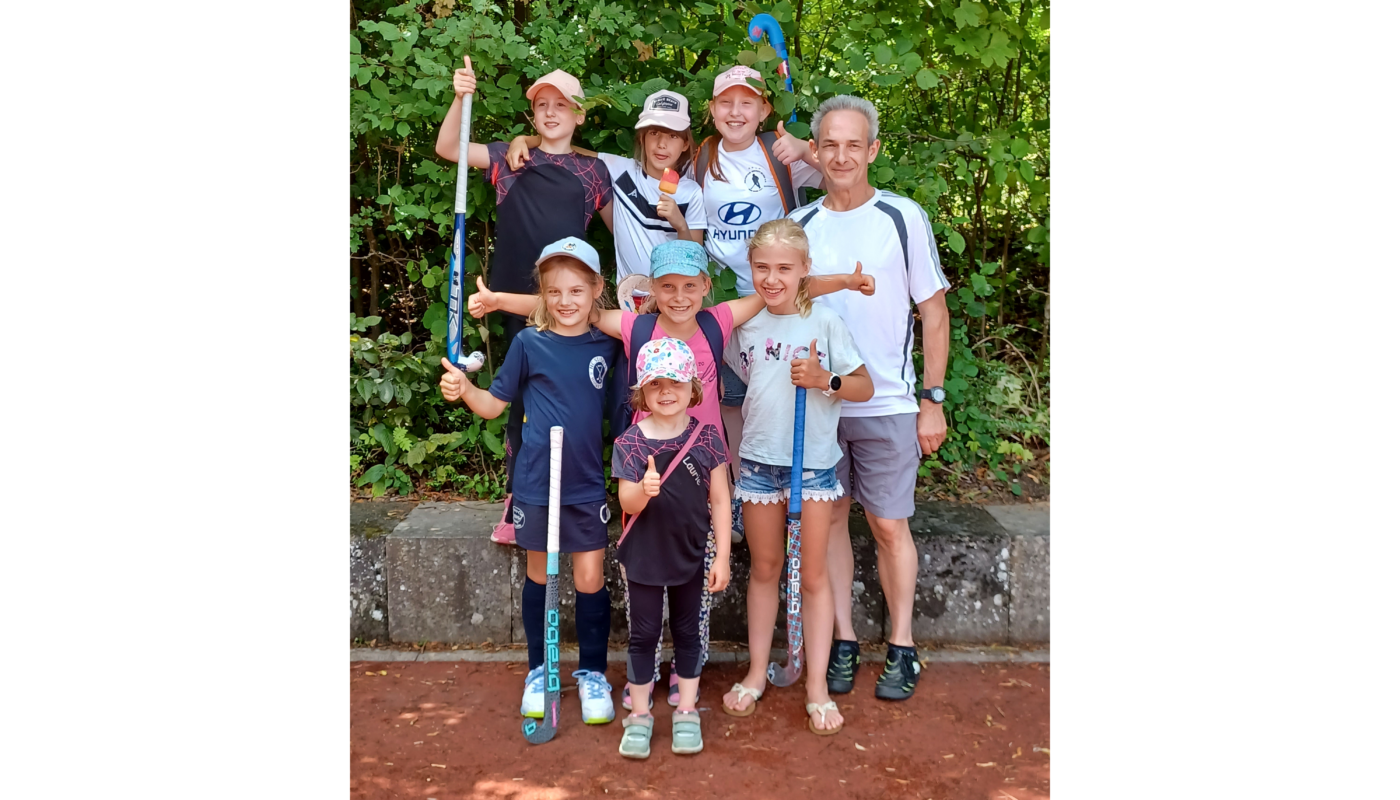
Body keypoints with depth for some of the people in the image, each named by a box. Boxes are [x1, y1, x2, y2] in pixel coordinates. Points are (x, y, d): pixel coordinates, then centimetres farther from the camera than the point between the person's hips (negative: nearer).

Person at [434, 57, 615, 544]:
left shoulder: (592, 170, 11)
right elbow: (447, 148, 1)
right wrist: (460, 99, -13)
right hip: (519, 299, 0)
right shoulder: (510, 159, 10)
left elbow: (618, 228, 18)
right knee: (523, 399, 4)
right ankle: (518, 503, 14)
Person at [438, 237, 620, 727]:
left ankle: (592, 673, 22)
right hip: (536, 482, -1)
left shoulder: (606, 344, 1)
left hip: (587, 484, 1)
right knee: (538, 576, 13)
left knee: (590, 579, 3)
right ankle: (539, 672, 30)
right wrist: (463, 389, -19)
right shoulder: (529, 343, -5)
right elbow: (494, 404, 0)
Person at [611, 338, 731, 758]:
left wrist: (722, 557, -4)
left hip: (691, 554, 1)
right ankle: (639, 715, 25)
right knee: (643, 634, 11)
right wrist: (644, 490, -33)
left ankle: (686, 713, 29)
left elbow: (720, 499, -3)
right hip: (644, 555, -1)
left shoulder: (706, 437, -7)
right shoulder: (630, 442, -9)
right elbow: (627, 503, -10)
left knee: (688, 632, 14)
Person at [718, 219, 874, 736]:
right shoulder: (745, 324, 3)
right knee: (764, 568, 14)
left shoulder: (824, 322, -6)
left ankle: (817, 686, 15)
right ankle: (757, 671, 28)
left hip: (814, 463, -3)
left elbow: (865, 387, -4)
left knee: (813, 574, 5)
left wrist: (824, 380, -19)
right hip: (758, 461, 3)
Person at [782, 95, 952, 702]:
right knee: (830, 518, 8)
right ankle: (842, 644, 21)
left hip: (887, 404, -3)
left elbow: (934, 311, 0)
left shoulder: (903, 217, -3)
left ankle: (901, 649, 18)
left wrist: (933, 399, -4)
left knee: (888, 525, 3)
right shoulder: (798, 226, 5)